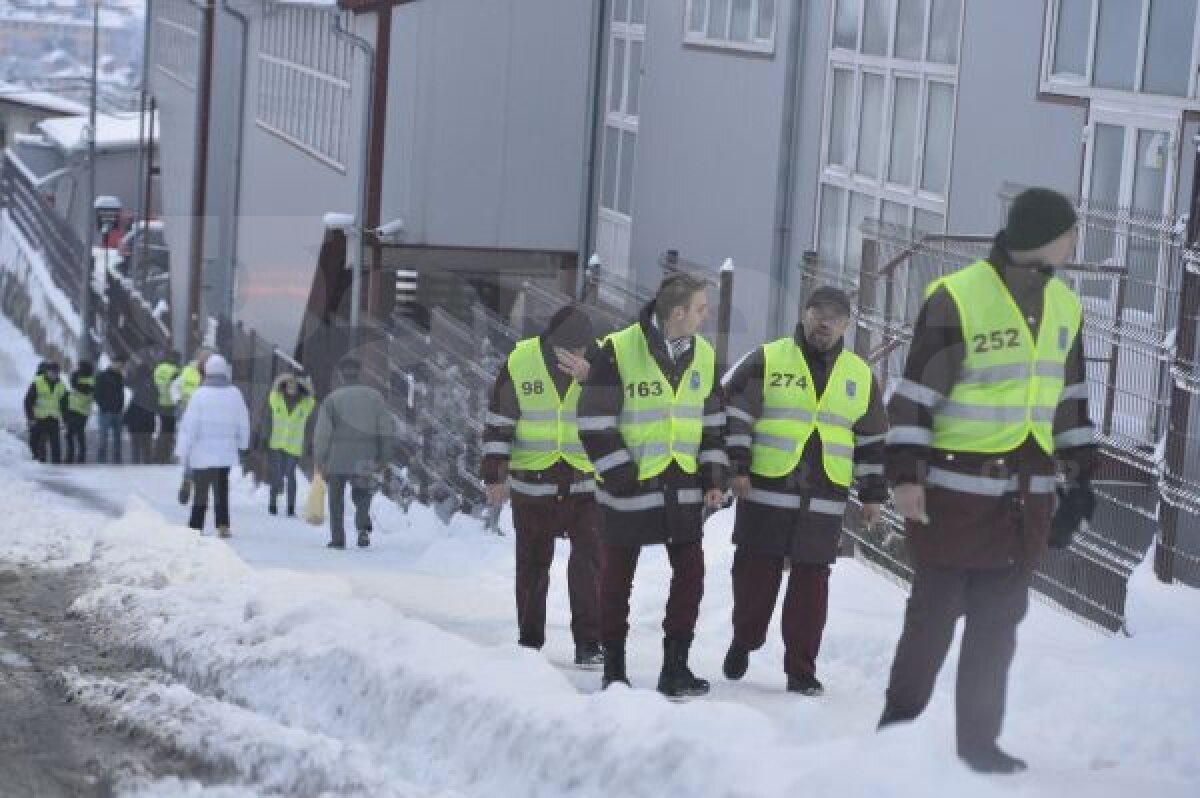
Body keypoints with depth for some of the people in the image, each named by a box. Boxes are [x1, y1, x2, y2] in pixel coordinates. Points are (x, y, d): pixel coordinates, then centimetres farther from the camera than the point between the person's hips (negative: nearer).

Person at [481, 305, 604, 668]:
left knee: (589, 561, -9)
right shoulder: (520, 360, -4)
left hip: (586, 484, -1)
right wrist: (495, 475, -1)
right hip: (532, 483, 1)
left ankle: (588, 644, -4)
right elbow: (498, 422, 1)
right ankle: (529, 641, 23)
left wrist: (589, 377, -28)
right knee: (532, 564, 11)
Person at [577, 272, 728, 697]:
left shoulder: (703, 355, 5)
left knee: (690, 572, 1)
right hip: (630, 488, -5)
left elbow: (713, 422, 13)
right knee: (617, 577, 7)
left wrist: (714, 477, 5)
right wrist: (620, 474, -15)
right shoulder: (618, 351, -13)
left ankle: (675, 666, 9)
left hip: (684, 487, 5)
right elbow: (595, 422, -12)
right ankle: (613, 665, 21)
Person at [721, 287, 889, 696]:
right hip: (766, 492, -2)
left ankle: (801, 668, 7)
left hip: (824, 501, 2)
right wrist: (738, 467, -9)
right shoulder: (767, 360, 1)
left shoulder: (860, 374, 11)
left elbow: (873, 441, 15)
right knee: (756, 572, 4)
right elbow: (736, 415, -1)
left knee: (811, 583, 2)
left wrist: (872, 494, 12)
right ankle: (744, 640, 27)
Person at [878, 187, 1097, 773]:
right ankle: (898, 726, 18)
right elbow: (914, 395, -11)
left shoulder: (1064, 306, 9)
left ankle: (979, 741, 16)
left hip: (1026, 497, 6)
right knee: (934, 617, 4)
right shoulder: (956, 298, -13)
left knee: (997, 624, 9)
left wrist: (1082, 476, 17)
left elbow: (1070, 400, 20)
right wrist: (906, 475, -16)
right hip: (956, 490, -6)